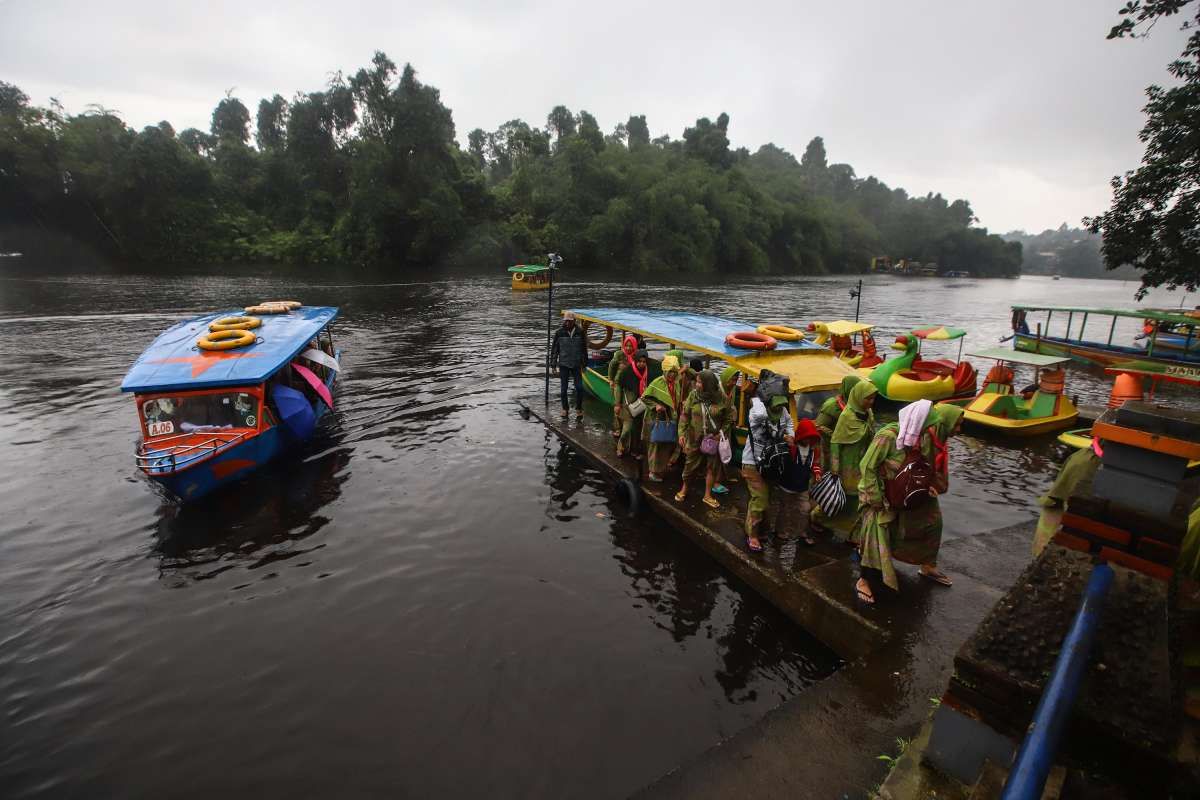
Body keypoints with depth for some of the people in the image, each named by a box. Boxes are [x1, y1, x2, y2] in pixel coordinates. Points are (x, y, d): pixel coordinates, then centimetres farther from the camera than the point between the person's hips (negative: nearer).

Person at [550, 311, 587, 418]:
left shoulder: (580, 332, -1)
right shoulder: (559, 333, -3)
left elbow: (584, 349, 8)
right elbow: (554, 349, 1)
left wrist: (584, 363, 8)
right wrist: (553, 364, -1)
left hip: (576, 364, 0)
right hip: (563, 364, 0)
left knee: (579, 387, -3)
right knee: (563, 389, 6)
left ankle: (578, 408, 15)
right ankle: (565, 408, 22)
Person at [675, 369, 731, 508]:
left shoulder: (721, 398, -10)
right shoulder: (693, 395, -8)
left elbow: (729, 419, 0)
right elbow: (685, 415, -4)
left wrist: (721, 433, -8)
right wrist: (682, 433, -11)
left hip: (713, 439, 0)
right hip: (695, 438, 0)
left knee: (712, 467, 10)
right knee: (690, 464, 10)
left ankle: (707, 495, 26)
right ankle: (684, 489, 34)